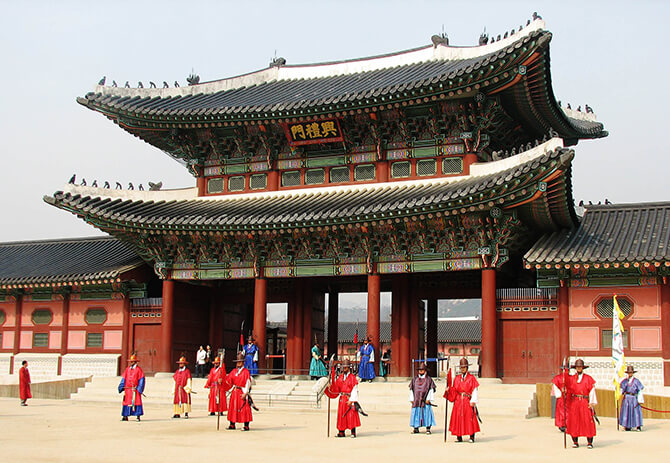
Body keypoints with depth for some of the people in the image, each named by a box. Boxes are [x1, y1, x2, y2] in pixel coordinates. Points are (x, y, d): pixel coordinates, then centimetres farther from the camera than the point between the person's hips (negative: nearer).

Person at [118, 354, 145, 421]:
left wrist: (139, 388, -11)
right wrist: (121, 387, 4)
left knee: (136, 402, -5)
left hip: (135, 389, -4)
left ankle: (138, 416, -1)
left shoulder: (138, 369, -2)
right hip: (127, 389, 4)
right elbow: (124, 378, 12)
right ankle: (125, 416, 7)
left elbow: (141, 379, -4)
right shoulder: (127, 369, 11)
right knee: (126, 402, 2)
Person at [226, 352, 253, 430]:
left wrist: (245, 393, -15)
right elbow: (228, 379, 12)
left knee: (244, 408, -6)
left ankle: (246, 426, -3)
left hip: (242, 392, -6)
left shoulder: (246, 372, -7)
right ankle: (232, 425, 15)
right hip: (234, 392, 6)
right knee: (233, 407, 7)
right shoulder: (234, 371, 12)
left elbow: (248, 383, -10)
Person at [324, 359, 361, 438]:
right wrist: (330, 386, -6)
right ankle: (341, 432, 12)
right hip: (342, 399, 5)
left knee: (351, 414, -7)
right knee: (341, 415, 5)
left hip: (350, 399, -5)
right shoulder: (340, 377, 12)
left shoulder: (352, 377, -5)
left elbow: (354, 390, -10)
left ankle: (353, 432, -1)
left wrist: (351, 400, -17)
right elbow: (336, 388, 12)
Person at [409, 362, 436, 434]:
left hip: (425, 400, -3)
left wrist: (428, 399, -7)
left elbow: (431, 389, 0)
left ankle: (428, 428, 1)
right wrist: (412, 399, 7)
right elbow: (411, 389, 13)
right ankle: (416, 428, 9)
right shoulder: (415, 379, 11)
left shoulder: (428, 379, 3)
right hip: (416, 400, 3)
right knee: (416, 413, 2)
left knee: (426, 413, -5)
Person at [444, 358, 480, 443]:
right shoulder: (457, 378, 11)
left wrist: (473, 401, -13)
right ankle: (459, 437, 6)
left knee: (470, 418, -5)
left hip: (468, 402, -3)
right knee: (458, 418, 0)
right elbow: (454, 391, 12)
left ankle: (472, 437, 0)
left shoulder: (471, 378, 1)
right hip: (458, 402, 3)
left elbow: (475, 390, -5)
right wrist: (448, 390, -7)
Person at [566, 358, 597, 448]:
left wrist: (592, 403, -6)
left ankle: (590, 443, 1)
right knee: (574, 422, 1)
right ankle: (575, 442, 9)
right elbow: (568, 390, 11)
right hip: (574, 403, 2)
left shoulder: (588, 379, 5)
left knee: (588, 422, -6)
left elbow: (592, 391, 1)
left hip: (585, 402, -2)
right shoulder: (571, 379, 11)